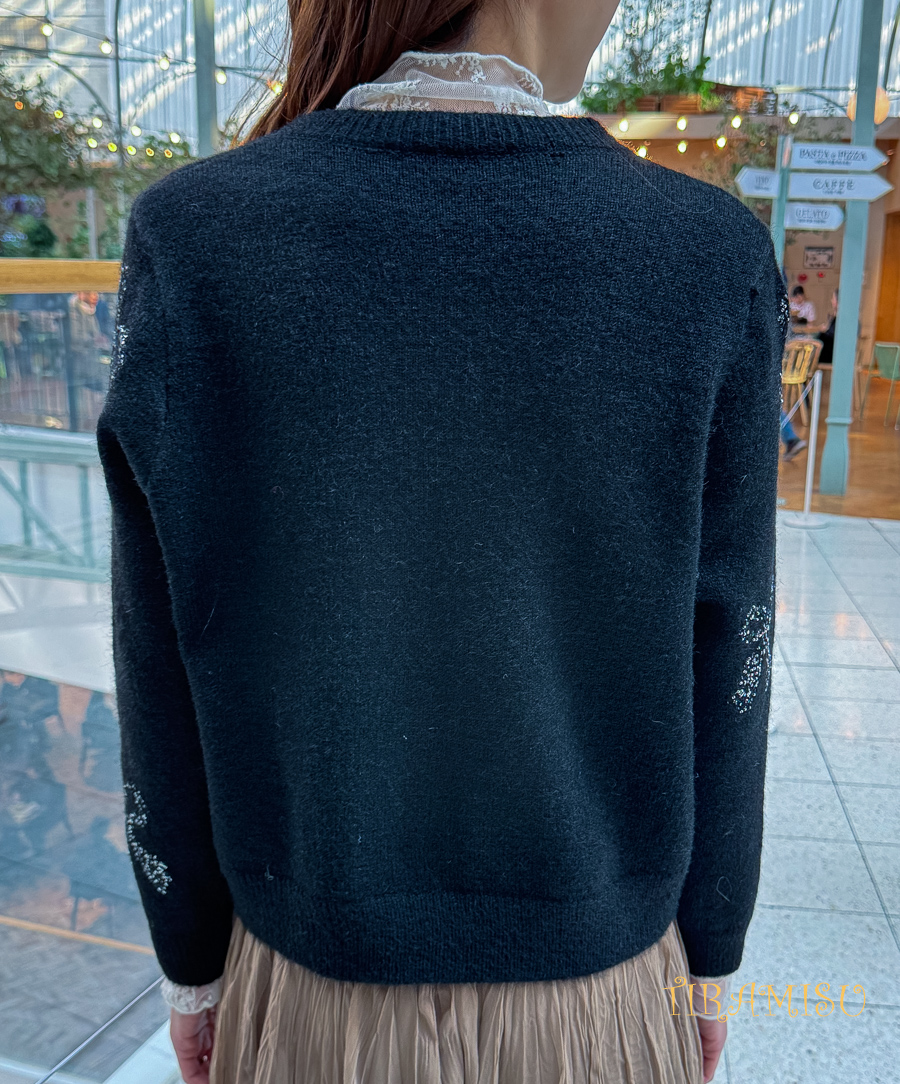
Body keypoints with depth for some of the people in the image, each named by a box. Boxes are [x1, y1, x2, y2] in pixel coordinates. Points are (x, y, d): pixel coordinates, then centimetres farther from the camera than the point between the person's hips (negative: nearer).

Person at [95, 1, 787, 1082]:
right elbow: (713, 673, -11)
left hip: (323, 968, 1)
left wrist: (188, 964, 5)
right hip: (589, 974, 1)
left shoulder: (191, 243, -18)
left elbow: (170, 672, -12)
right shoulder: (710, 262, -18)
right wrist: (710, 958, 7)